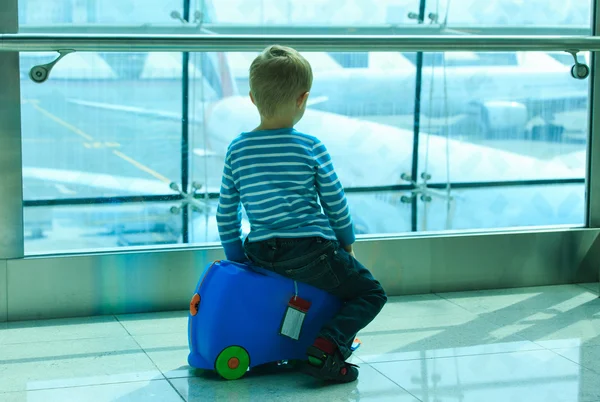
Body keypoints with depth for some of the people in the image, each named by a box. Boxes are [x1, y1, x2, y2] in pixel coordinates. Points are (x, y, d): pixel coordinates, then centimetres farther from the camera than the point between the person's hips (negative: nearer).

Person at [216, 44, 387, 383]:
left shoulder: (237, 150, 2)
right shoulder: (311, 148, -9)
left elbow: (226, 213, 6)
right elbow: (336, 203, -1)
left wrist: (237, 256, 18)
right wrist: (347, 241, 16)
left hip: (260, 254, 5)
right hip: (312, 251, -5)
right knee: (371, 293, 9)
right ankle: (327, 346, -14)